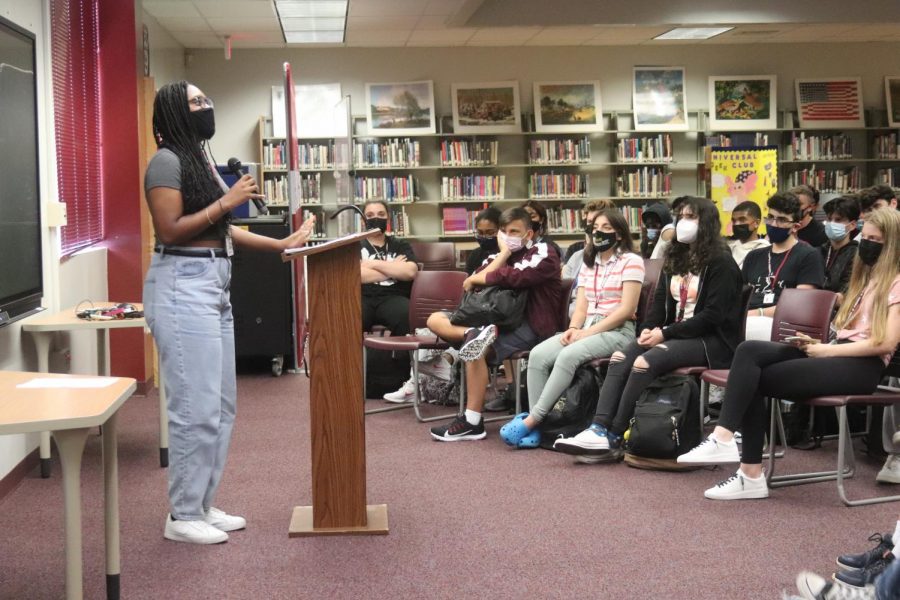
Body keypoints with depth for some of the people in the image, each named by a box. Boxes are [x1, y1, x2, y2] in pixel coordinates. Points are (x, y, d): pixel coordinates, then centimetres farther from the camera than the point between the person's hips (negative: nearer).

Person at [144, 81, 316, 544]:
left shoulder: (200, 160, 19)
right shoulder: (167, 161, -9)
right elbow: (169, 231, -16)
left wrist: (282, 244, 15)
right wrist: (227, 200, -14)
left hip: (212, 287, 10)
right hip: (182, 288, -10)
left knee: (221, 405, 12)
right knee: (197, 406, -7)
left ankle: (202, 505, 21)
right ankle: (182, 516, 3)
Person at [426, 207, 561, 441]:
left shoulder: (542, 254, -3)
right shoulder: (502, 254, 16)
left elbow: (514, 276, -24)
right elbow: (473, 285, -1)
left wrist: (475, 280, -10)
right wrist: (503, 254, -6)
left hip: (530, 325, -8)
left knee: (477, 349, -32)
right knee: (435, 319, 0)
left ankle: (472, 423, -28)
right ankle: (476, 334, -30)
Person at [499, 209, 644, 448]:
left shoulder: (631, 261, -2)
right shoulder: (588, 263, 19)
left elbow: (627, 309, -11)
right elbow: (581, 305, 13)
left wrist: (589, 332, -16)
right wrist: (573, 328, -10)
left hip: (617, 331, -6)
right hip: (586, 328, 6)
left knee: (568, 355, -33)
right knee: (538, 354, -20)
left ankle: (532, 419, -29)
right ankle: (535, 427, -23)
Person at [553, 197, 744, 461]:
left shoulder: (721, 262, -7)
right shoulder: (675, 258, 18)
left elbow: (713, 315, -15)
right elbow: (660, 301, 17)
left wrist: (666, 333, -19)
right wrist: (649, 328, -6)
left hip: (710, 340, -8)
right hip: (674, 334, 8)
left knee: (644, 362, -29)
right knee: (620, 358, -17)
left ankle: (614, 439, -24)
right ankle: (599, 430, -29)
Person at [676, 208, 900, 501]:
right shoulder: (867, 276, 26)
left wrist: (827, 349, -11)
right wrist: (819, 345, -2)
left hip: (862, 366, -8)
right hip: (839, 355, 8)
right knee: (750, 351, -15)